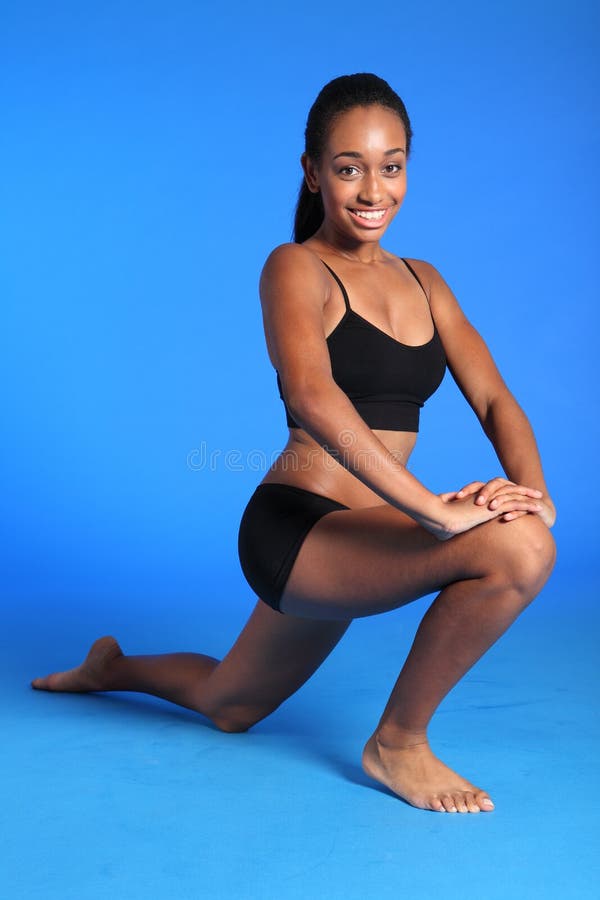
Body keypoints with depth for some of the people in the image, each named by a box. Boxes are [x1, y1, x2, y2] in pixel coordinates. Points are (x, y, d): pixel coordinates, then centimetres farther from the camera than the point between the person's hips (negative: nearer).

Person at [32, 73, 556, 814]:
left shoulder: (423, 281, 12)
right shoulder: (296, 268, -8)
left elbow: (494, 399, 3)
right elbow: (311, 396, -27)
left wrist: (534, 490, -17)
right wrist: (435, 509, -34)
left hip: (353, 543, 8)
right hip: (295, 529, -7)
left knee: (227, 708, 25)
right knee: (517, 548, -28)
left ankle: (111, 668, 53)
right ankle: (397, 744, -6)